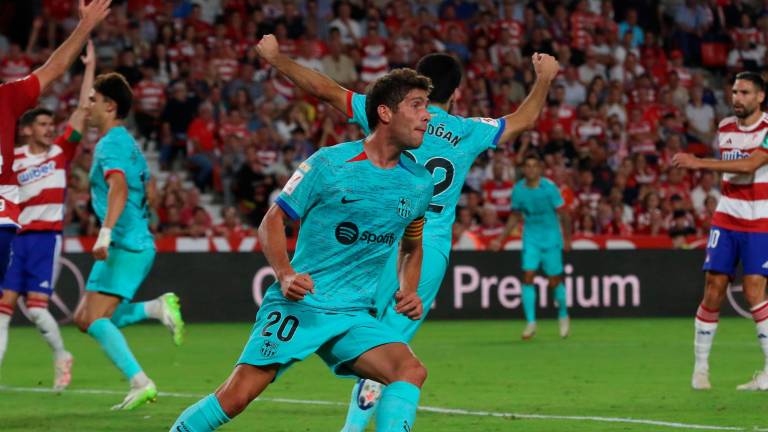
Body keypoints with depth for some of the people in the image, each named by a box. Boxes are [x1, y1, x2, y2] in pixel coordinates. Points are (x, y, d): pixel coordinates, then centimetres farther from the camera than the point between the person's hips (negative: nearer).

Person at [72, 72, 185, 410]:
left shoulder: (110, 144, -11)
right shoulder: (129, 143, 19)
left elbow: (118, 188, -28)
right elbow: (148, 193, 27)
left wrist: (105, 233, -39)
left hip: (124, 246, -10)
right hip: (139, 244, 10)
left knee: (94, 320, -13)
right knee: (86, 319, 11)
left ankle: (140, 383, -22)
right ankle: (158, 308, 3)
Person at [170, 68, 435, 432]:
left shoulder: (419, 183, 7)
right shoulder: (330, 164, -8)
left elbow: (412, 247, 24)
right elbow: (273, 221, -2)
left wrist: (408, 291, 5)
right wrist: (285, 275, -18)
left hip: (354, 317, 4)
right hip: (299, 304, -4)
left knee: (410, 371, -21)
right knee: (236, 396, -11)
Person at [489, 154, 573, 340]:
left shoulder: (549, 187, -12)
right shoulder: (518, 190, -1)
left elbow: (563, 213, -5)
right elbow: (514, 217, 12)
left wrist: (567, 239, -3)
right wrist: (501, 239, 7)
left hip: (551, 239, -3)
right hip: (530, 239, 3)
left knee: (554, 281, 1)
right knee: (527, 278, -10)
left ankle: (563, 316, 27)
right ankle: (530, 323, -6)